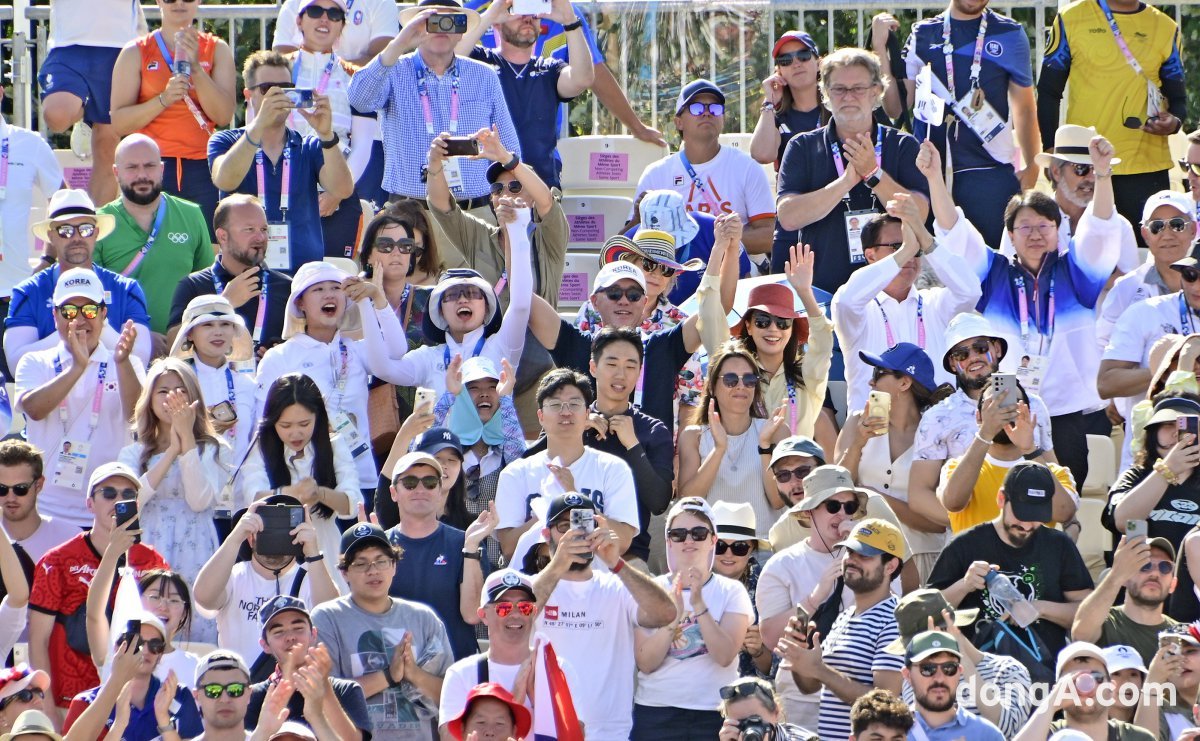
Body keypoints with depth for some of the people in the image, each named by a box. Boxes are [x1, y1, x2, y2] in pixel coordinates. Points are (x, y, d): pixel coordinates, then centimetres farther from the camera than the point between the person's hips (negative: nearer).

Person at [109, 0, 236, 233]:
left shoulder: (217, 50, 12)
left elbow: (224, 116, 1)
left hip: (202, 166, 1)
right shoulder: (136, 52, 9)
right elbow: (119, 123, 2)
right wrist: (164, 99, -12)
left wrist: (195, 67, -9)